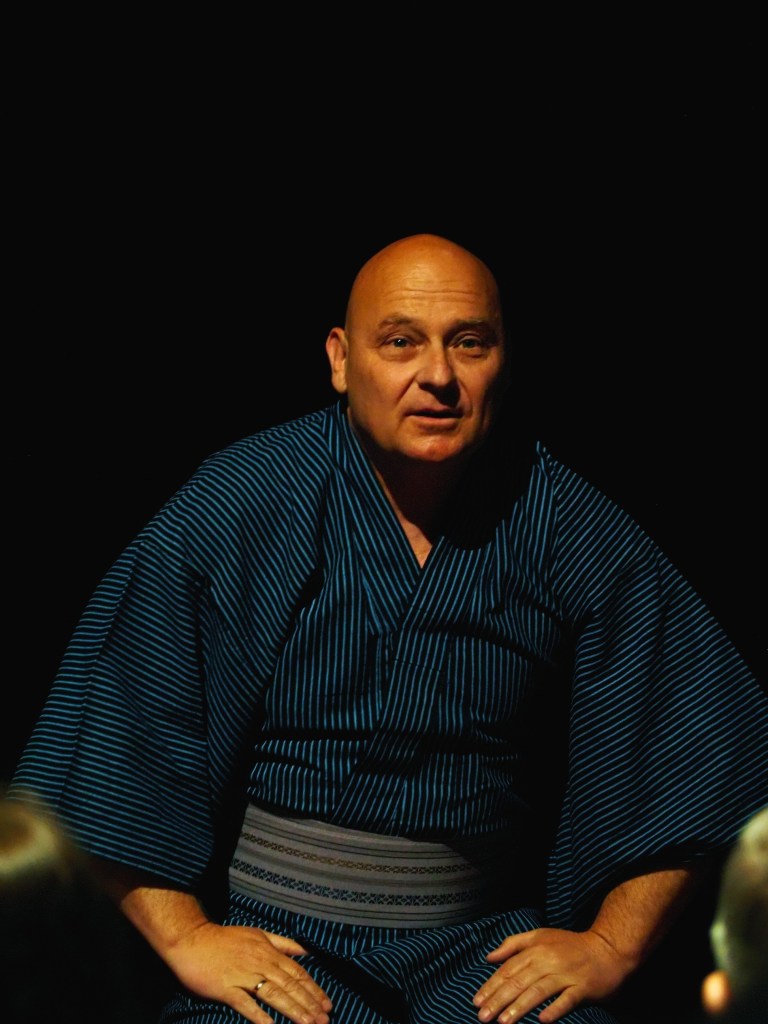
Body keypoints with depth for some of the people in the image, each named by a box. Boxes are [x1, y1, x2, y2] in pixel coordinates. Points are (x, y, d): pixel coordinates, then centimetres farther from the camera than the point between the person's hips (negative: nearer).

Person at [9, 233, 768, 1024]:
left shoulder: (574, 534, 2)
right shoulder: (232, 507, -4)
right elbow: (105, 748, -3)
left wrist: (611, 946, 3)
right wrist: (184, 937, -8)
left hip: (487, 942, 2)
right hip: (273, 935, -2)